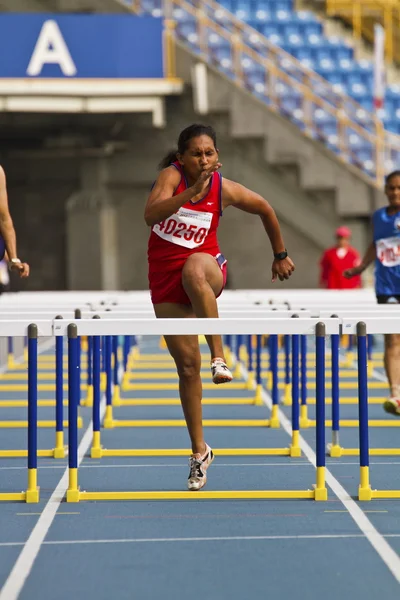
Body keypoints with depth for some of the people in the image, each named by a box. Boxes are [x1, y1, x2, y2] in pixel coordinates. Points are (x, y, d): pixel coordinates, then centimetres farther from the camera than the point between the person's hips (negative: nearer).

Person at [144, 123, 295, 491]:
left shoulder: (225, 189, -5)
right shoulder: (172, 175, -11)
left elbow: (266, 210, 14)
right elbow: (150, 215, -30)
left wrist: (281, 255, 21)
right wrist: (193, 191, -41)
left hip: (206, 265, -1)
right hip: (166, 277, 1)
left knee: (193, 270, -41)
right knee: (187, 364, 2)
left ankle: (220, 357, -40)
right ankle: (199, 451, 15)